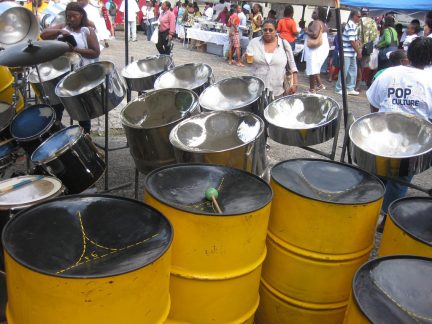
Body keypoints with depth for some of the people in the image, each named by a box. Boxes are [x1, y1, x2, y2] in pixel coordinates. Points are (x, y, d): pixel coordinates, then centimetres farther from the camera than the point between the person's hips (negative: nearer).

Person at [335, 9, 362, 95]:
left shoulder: (354, 25, 13)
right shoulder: (351, 25, -17)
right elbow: (352, 41, -20)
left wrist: (358, 51, 8)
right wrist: (359, 52, -13)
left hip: (352, 53, 9)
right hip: (347, 53, -9)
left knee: (353, 71, 11)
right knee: (344, 71, -2)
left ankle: (350, 88, 17)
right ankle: (339, 89, 8)